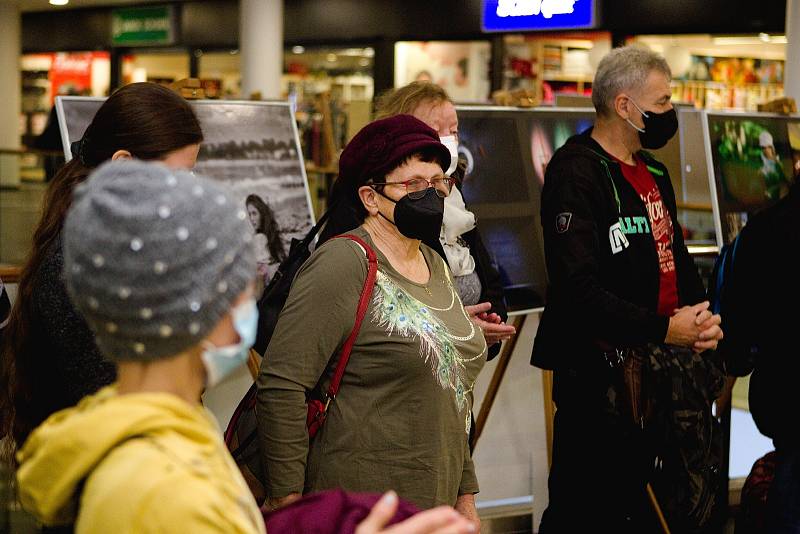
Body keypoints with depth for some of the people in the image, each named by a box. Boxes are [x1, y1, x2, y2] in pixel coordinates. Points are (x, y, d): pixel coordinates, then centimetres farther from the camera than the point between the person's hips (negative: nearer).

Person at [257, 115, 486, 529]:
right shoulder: (343, 265, -13)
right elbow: (281, 385, -19)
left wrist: (466, 494, 19)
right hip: (358, 507, -8)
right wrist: (286, 499, -19)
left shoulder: (436, 266, 13)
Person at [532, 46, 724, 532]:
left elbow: (675, 255, 24)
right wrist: (663, 328, -22)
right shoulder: (576, 173, -15)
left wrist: (702, 317, 4)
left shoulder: (652, 171, 15)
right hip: (597, 375, -9)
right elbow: (578, 288, -23)